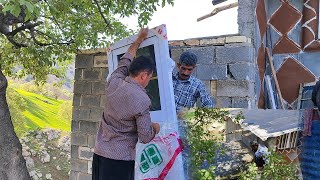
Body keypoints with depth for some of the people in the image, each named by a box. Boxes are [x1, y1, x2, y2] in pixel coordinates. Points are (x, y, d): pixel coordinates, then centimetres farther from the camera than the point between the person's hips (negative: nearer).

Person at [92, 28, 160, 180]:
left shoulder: (114, 83, 0)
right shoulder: (141, 100, -17)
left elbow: (124, 63, 21)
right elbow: (146, 137, -14)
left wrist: (138, 40, 32)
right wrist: (155, 128, 8)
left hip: (99, 153, 7)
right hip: (120, 158, -7)